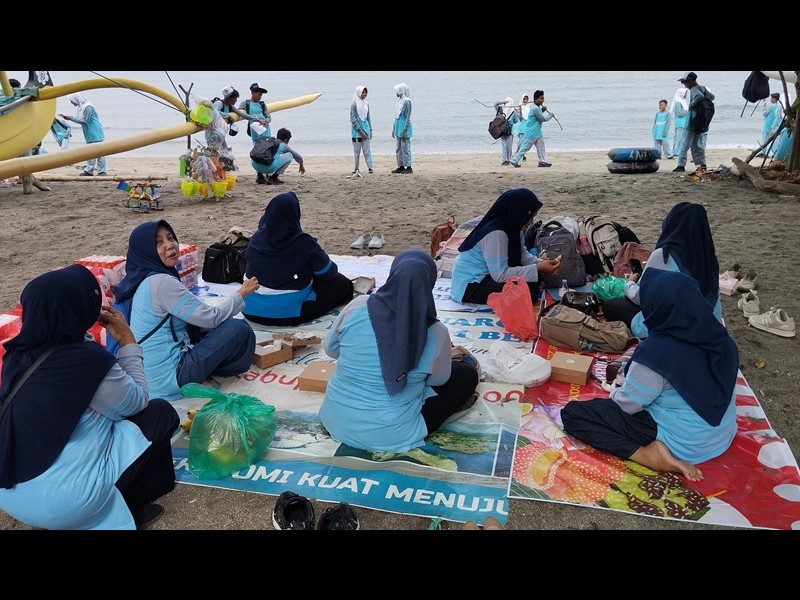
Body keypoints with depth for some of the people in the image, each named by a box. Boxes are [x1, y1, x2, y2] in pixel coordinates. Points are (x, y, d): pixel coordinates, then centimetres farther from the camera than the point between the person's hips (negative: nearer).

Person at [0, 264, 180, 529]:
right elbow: (137, 402, -5)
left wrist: (85, 327, 10)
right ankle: (129, 506, 14)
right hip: (64, 500, -7)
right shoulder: (88, 360, -22)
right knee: (161, 412, 5)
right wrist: (127, 339, 0)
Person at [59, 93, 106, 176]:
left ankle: (102, 171, -4)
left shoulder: (88, 107, -16)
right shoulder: (81, 107, 12)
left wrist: (71, 118, -14)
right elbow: (79, 119, 16)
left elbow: (85, 120, -17)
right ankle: (88, 171, 17)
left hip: (96, 134, -10)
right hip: (90, 135, 10)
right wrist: (68, 117, 8)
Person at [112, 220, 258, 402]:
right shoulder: (161, 282, -20)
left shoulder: (145, 278, 8)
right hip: (168, 377, -10)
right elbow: (211, 317, -14)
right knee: (240, 328, -8)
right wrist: (241, 293, 0)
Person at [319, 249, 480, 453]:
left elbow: (331, 349, 4)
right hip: (388, 434, -4)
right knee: (467, 375, 11)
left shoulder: (357, 307, -14)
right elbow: (439, 379, 2)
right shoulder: (436, 333, -18)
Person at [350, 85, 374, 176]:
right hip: (357, 130, -4)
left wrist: (370, 130, 11)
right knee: (357, 150, 1)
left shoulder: (366, 103, 9)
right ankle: (356, 169, 10)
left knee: (367, 150, 1)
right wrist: (360, 131, -13)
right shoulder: (354, 104, -8)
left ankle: (370, 167, -1)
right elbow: (353, 119, -10)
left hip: (366, 128, 4)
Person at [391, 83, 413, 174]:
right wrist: (394, 129, 19)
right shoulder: (399, 101, 13)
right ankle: (401, 166, 17)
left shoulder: (407, 102, -13)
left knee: (405, 148, -5)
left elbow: (407, 118, -16)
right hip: (398, 129, 9)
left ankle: (408, 167, 0)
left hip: (404, 129, -9)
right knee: (398, 149, 11)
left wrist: (404, 131, -20)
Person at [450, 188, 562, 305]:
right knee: (529, 288, -20)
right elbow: (501, 275, -29)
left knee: (533, 279, 4)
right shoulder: (495, 234, -29)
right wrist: (538, 268, -27)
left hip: (486, 275, 10)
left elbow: (523, 254, 8)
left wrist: (541, 264, -11)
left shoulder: (510, 225, -1)